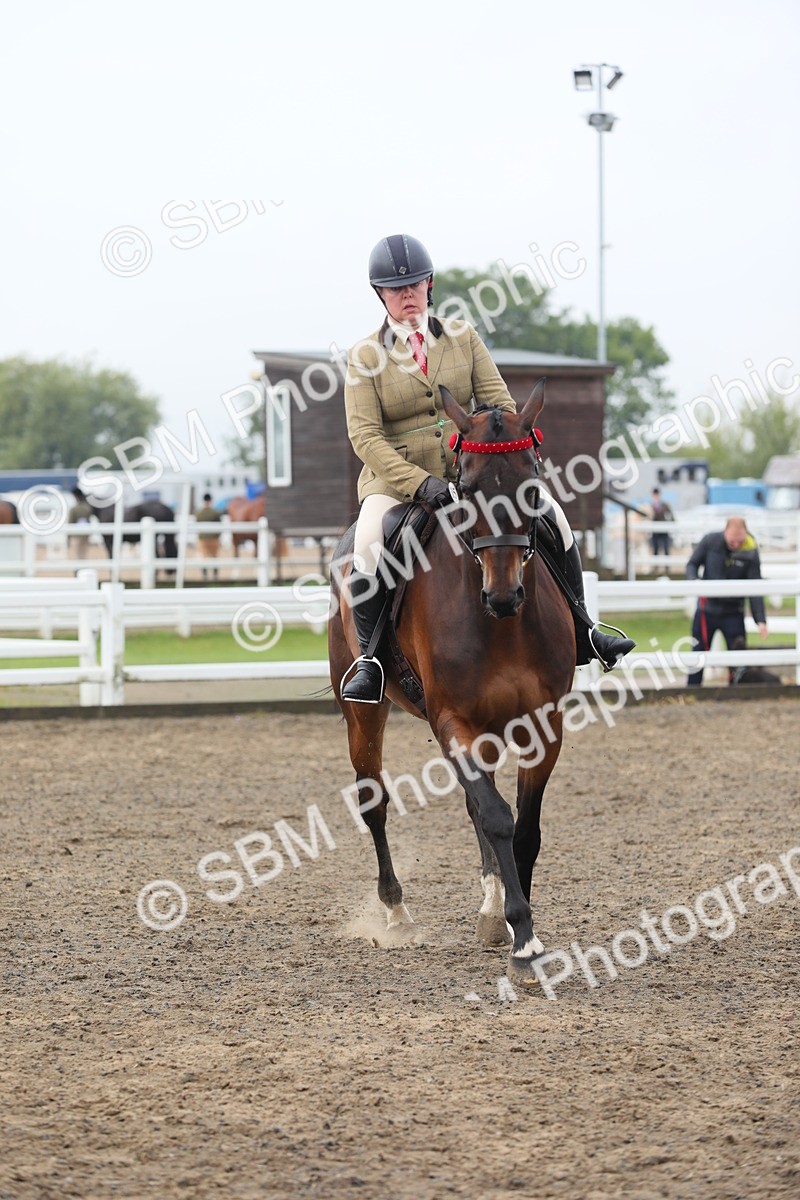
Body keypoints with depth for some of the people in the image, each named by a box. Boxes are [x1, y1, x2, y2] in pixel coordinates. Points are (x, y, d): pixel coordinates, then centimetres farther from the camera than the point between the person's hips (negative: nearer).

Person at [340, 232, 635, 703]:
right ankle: (370, 659, -20)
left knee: (553, 516, -11)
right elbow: (365, 436, -10)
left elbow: (499, 402, 4)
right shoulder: (366, 358, -2)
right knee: (368, 546, -33)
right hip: (397, 478, -3)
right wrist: (420, 483, -24)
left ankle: (580, 631, 5)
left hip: (469, 472, 3)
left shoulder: (463, 337, 8)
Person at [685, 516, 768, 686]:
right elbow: (692, 564, 0)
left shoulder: (750, 552, -13)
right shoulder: (710, 542, -11)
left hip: (733, 613, -1)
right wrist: (693, 581, -23)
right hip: (707, 609, 1)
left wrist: (760, 620, -19)